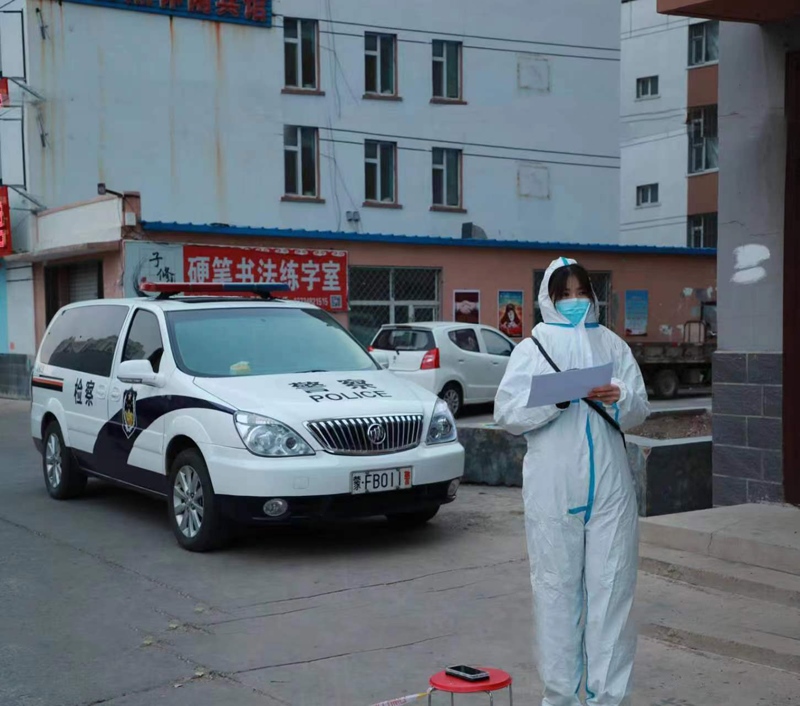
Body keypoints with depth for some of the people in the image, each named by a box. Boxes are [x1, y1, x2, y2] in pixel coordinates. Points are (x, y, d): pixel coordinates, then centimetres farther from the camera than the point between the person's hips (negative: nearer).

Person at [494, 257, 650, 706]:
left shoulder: (613, 345, 14)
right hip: (553, 484, -2)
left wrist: (620, 398, -11)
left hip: (609, 482, 2)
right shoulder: (532, 348, 7)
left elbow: (641, 409, 11)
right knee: (557, 585, 2)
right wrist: (556, 399, -17)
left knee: (612, 584, 1)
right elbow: (507, 411, -3)